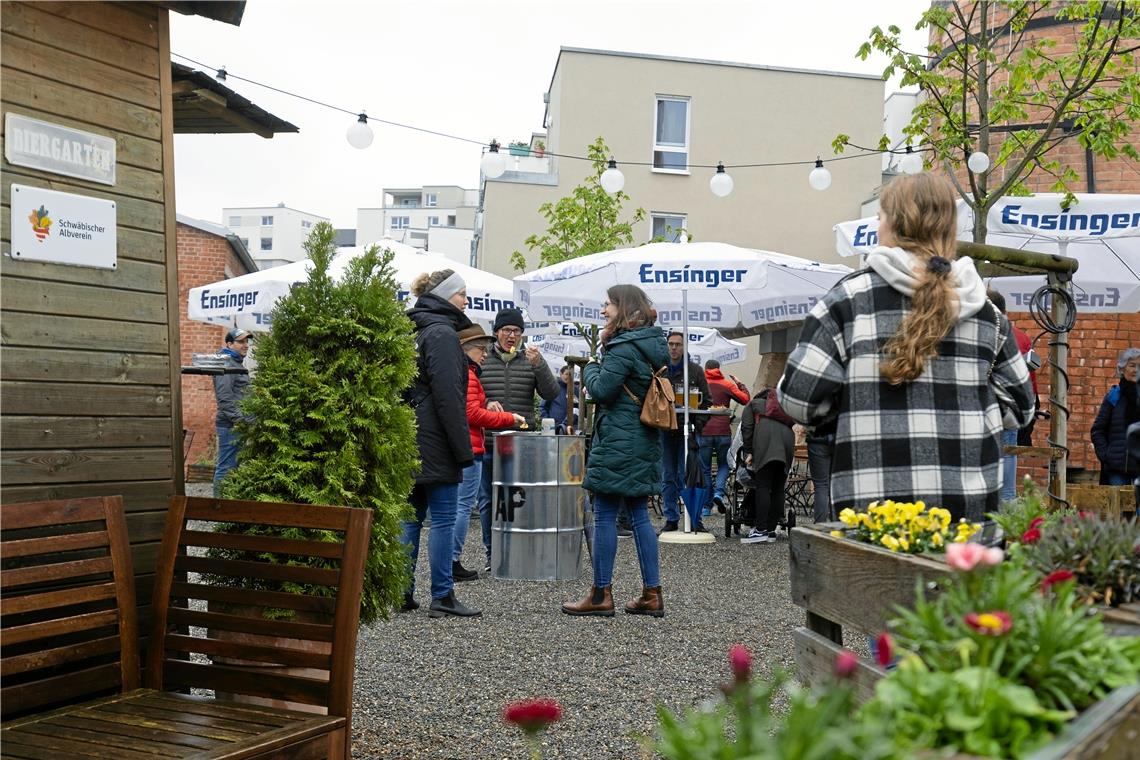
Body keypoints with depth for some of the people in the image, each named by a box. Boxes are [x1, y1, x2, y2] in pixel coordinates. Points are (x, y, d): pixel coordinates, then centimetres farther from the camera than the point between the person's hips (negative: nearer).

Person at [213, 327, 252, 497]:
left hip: (239, 424, 10)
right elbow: (224, 398, -20)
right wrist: (240, 420, -21)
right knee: (226, 467, -7)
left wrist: (246, 420, 23)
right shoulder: (226, 364, -12)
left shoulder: (238, 364, 19)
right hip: (230, 425, -10)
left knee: (235, 466, 13)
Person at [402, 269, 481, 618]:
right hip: (434, 442, -9)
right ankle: (442, 597, 1)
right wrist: (463, 448, -17)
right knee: (443, 518, -3)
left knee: (412, 515, 12)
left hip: (410, 441, 9)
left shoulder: (417, 330, 16)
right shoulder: (442, 333, -13)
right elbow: (447, 396, -19)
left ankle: (401, 592, 16)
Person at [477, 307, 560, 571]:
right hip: (489, 440, 0)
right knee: (488, 500, 5)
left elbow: (551, 393, -1)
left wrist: (538, 365, -16)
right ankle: (492, 552, 16)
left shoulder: (531, 359, 7)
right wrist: (485, 404, -15)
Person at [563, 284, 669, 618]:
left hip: (617, 441, -9)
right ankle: (652, 594, 12)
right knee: (639, 515, 11)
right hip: (644, 441, 9)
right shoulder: (652, 344, 15)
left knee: (604, 515, -3)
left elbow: (602, 390, -18)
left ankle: (601, 595, 2)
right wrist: (607, 347, 10)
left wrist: (591, 366, 1)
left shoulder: (623, 347, -14)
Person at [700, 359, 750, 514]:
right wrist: (739, 384, 16)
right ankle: (718, 492, -8)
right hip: (723, 431, 0)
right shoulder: (727, 384, 5)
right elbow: (745, 399, 4)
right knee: (723, 465, 17)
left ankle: (706, 505, 8)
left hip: (704, 432, 0)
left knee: (705, 468, 9)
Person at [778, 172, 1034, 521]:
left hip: (874, 506, -3)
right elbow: (1019, 407, 15)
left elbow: (800, 399, -5)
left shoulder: (848, 299, -3)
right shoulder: (985, 311, 10)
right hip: (971, 505, 4)